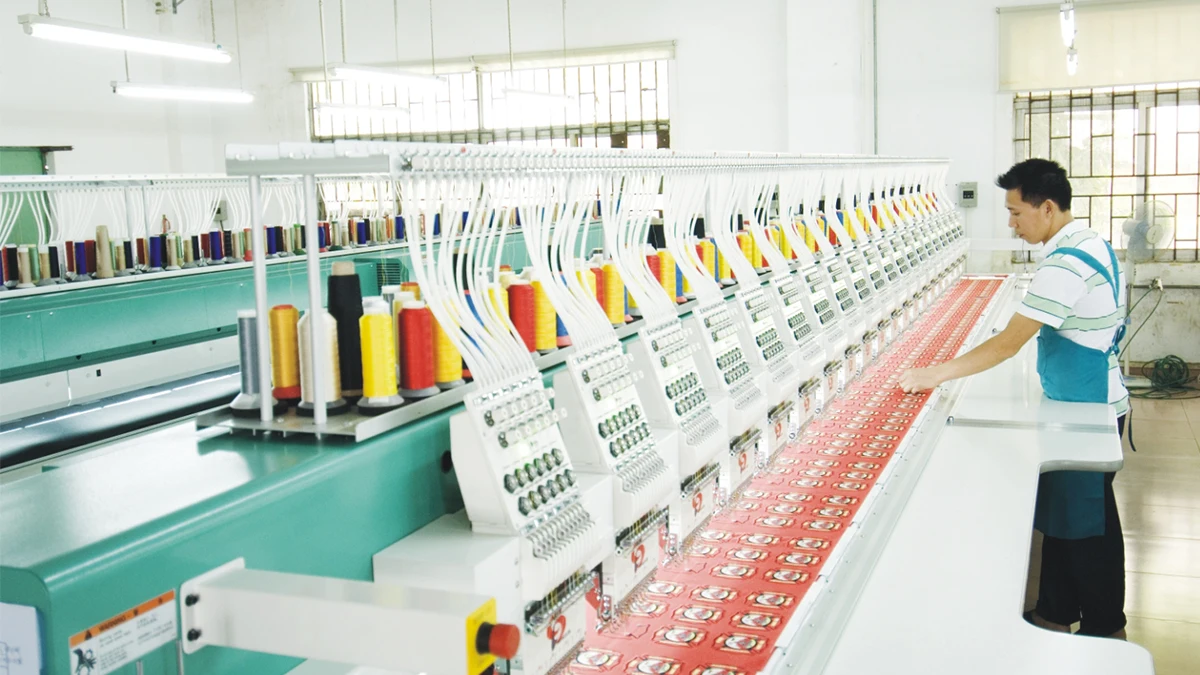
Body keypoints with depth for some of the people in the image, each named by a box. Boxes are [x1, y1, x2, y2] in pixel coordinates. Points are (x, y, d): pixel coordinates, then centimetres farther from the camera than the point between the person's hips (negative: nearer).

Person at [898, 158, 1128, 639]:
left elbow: (1008, 343, -28)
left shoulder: (1065, 264, -26)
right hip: (1084, 402, 10)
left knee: (1086, 524, 4)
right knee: (1059, 513, 17)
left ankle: (1104, 630, 19)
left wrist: (933, 376, -23)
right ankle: (1056, 615, 29)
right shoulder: (1088, 243, 7)